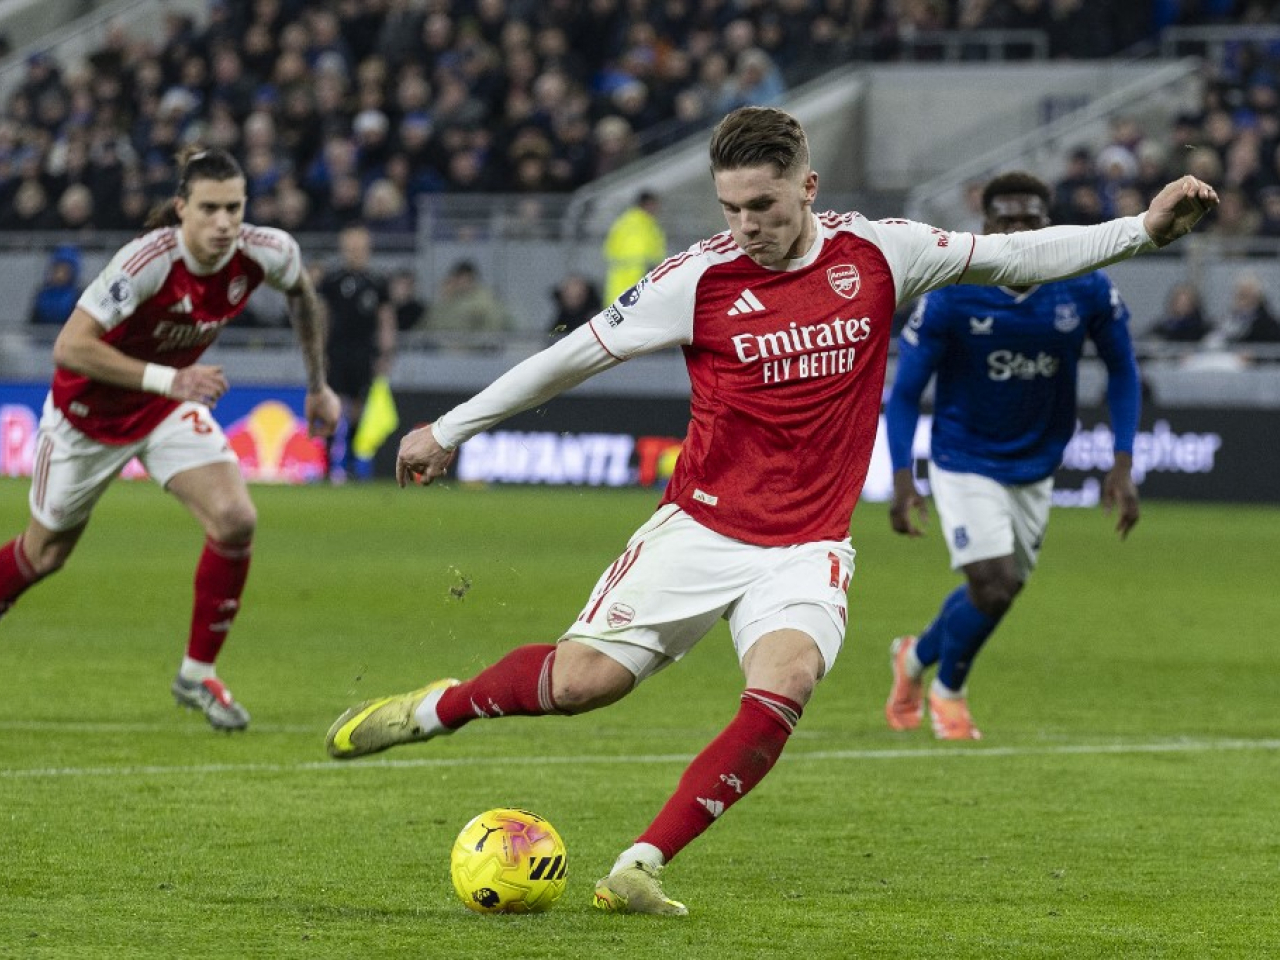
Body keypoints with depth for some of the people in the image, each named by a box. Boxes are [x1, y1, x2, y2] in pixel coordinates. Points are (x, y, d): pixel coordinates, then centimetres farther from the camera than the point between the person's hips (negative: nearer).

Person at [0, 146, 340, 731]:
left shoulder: (266, 253, -20)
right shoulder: (147, 261, -36)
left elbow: (301, 293, 5)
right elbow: (70, 347, -39)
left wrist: (317, 386, 11)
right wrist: (167, 379, -43)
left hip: (171, 405, 4)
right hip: (90, 410, -4)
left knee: (235, 520, -18)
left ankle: (197, 675, -1)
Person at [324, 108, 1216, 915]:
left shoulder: (877, 256, -3)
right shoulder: (700, 278, -8)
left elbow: (1014, 256, 6)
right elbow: (574, 355, 1)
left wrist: (1143, 230, -1)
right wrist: (452, 429, 5)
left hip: (808, 548, 1)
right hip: (700, 527, -1)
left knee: (784, 683, -26)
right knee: (582, 680, -9)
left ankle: (639, 868, -21)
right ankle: (432, 709, 21)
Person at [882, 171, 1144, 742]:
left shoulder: (1087, 290, -14)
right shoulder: (951, 298, -21)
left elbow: (1122, 370, 0)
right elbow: (904, 392, -11)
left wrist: (1122, 465, -8)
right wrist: (902, 476, -22)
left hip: (1035, 468, 4)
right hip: (965, 463, -4)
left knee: (999, 590, 14)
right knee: (993, 585, -15)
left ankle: (916, 658, 44)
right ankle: (947, 690, 16)